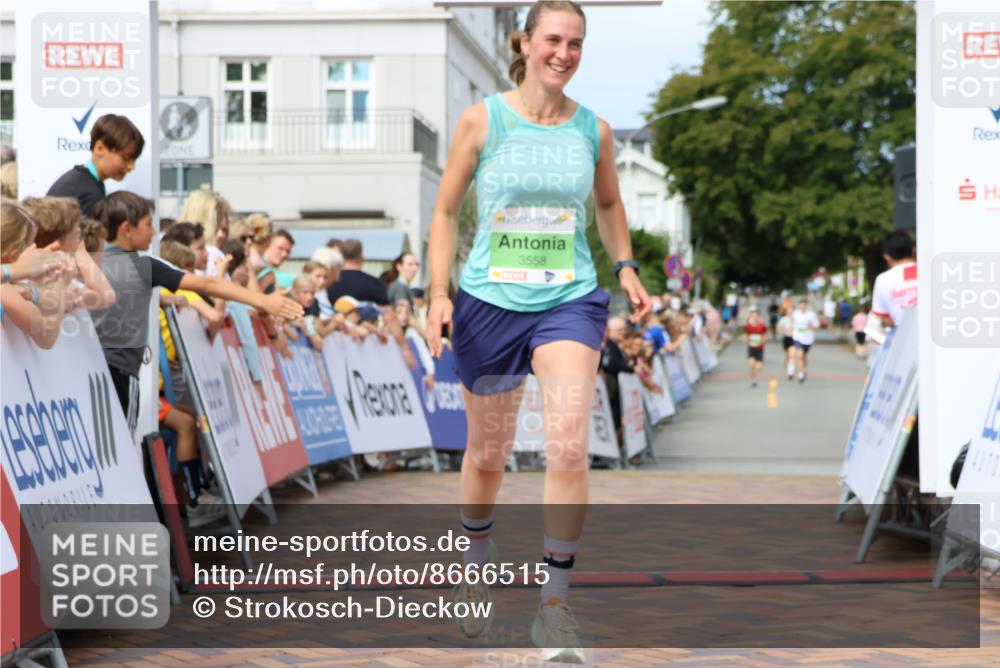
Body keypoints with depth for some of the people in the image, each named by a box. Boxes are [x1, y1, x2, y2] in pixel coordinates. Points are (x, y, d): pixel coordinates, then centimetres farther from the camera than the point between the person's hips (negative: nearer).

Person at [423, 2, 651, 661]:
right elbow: (447, 211, 3)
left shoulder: (594, 130, 3)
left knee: (569, 445, -18)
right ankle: (476, 559, 42)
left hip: (570, 301, 1)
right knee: (487, 455, 12)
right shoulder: (482, 120, -3)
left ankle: (556, 603, -7)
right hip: (489, 303, 0)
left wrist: (627, 269, 10)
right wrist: (440, 293, -6)